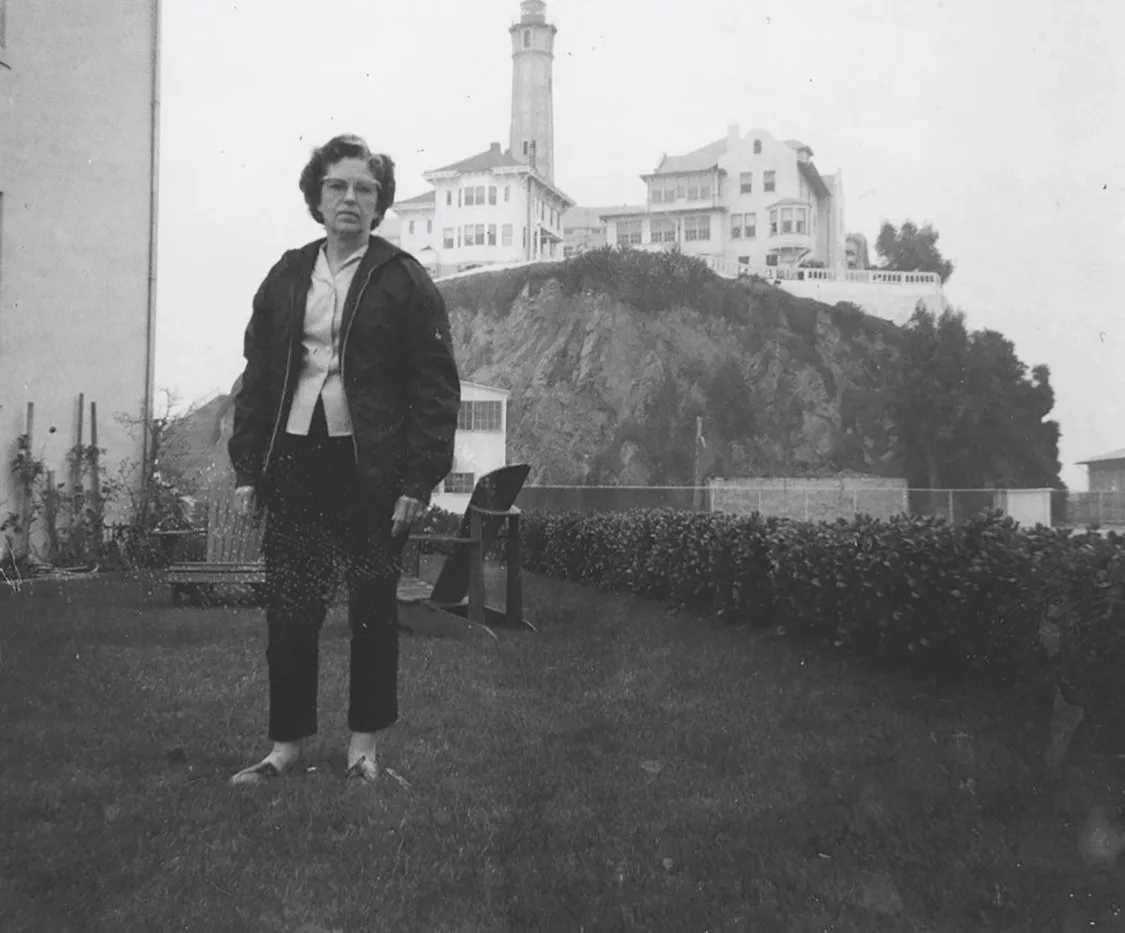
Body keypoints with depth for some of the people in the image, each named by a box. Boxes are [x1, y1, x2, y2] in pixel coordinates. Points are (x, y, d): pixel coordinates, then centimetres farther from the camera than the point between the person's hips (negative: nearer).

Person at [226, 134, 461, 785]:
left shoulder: (404, 281, -1)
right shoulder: (286, 277, 11)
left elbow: (436, 388, -6)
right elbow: (257, 377, 12)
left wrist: (419, 481, -12)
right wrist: (248, 470, 5)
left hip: (372, 468, -3)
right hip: (294, 460, 4)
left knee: (374, 610, 6)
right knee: (289, 609, 5)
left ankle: (365, 746, 20)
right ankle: (288, 743, 19)